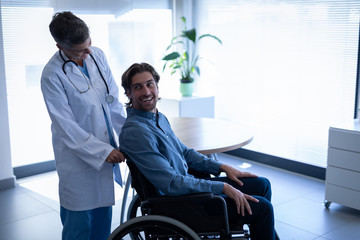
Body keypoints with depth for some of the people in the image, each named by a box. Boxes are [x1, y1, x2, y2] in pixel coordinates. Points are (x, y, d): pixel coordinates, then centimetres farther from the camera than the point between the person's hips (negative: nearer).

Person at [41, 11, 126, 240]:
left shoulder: (97, 55, 0)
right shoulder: (52, 75, -17)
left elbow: (114, 100, 4)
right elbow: (66, 127, -17)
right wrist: (103, 152, -18)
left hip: (107, 148, 6)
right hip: (78, 155, -5)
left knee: (104, 214, 16)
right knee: (79, 222, 5)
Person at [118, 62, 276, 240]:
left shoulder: (159, 118, 7)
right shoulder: (134, 132, -24)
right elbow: (172, 184, -27)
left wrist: (222, 167, 9)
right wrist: (223, 187, -21)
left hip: (187, 184, 10)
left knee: (262, 185, 13)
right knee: (262, 207, -11)